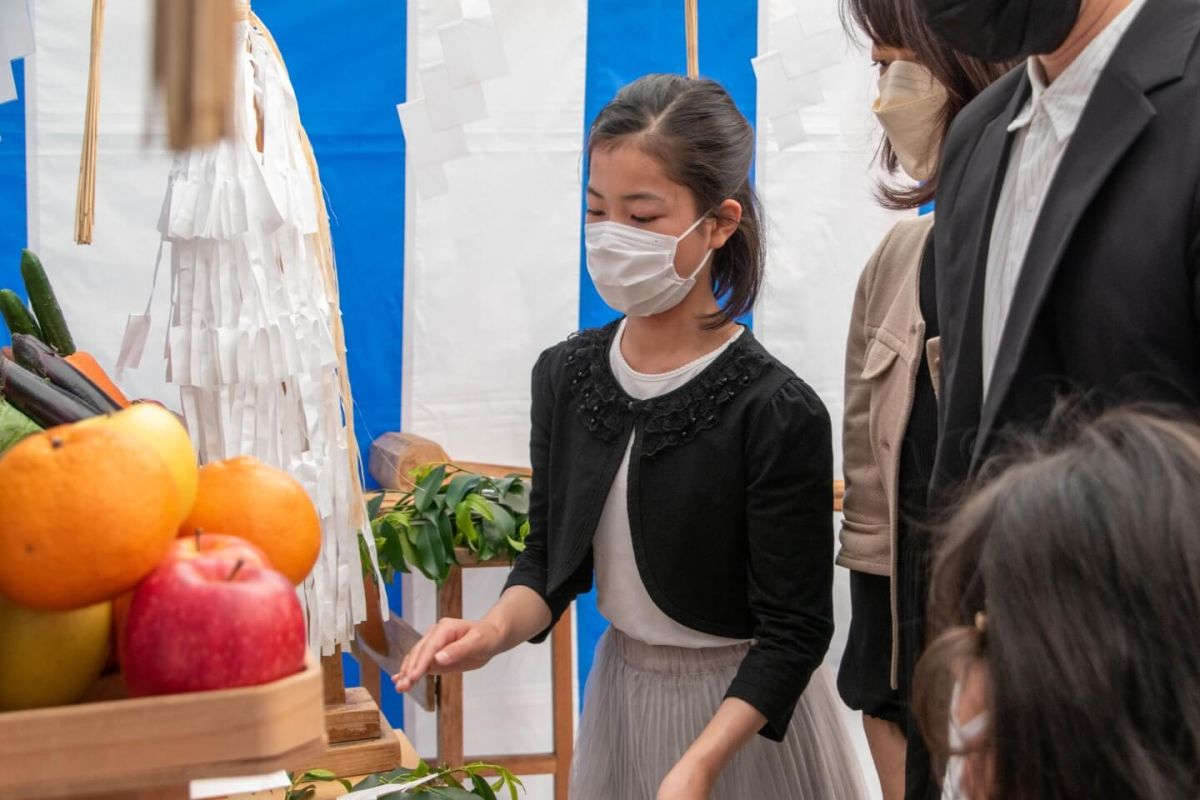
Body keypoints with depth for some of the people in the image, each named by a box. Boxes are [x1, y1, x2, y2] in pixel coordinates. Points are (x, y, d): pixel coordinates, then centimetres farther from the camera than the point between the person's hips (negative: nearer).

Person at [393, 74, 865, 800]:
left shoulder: (777, 413, -21)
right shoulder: (567, 374, -5)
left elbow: (793, 632, -18)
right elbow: (553, 557, 3)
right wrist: (496, 629, -17)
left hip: (742, 709, -4)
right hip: (619, 687, 5)